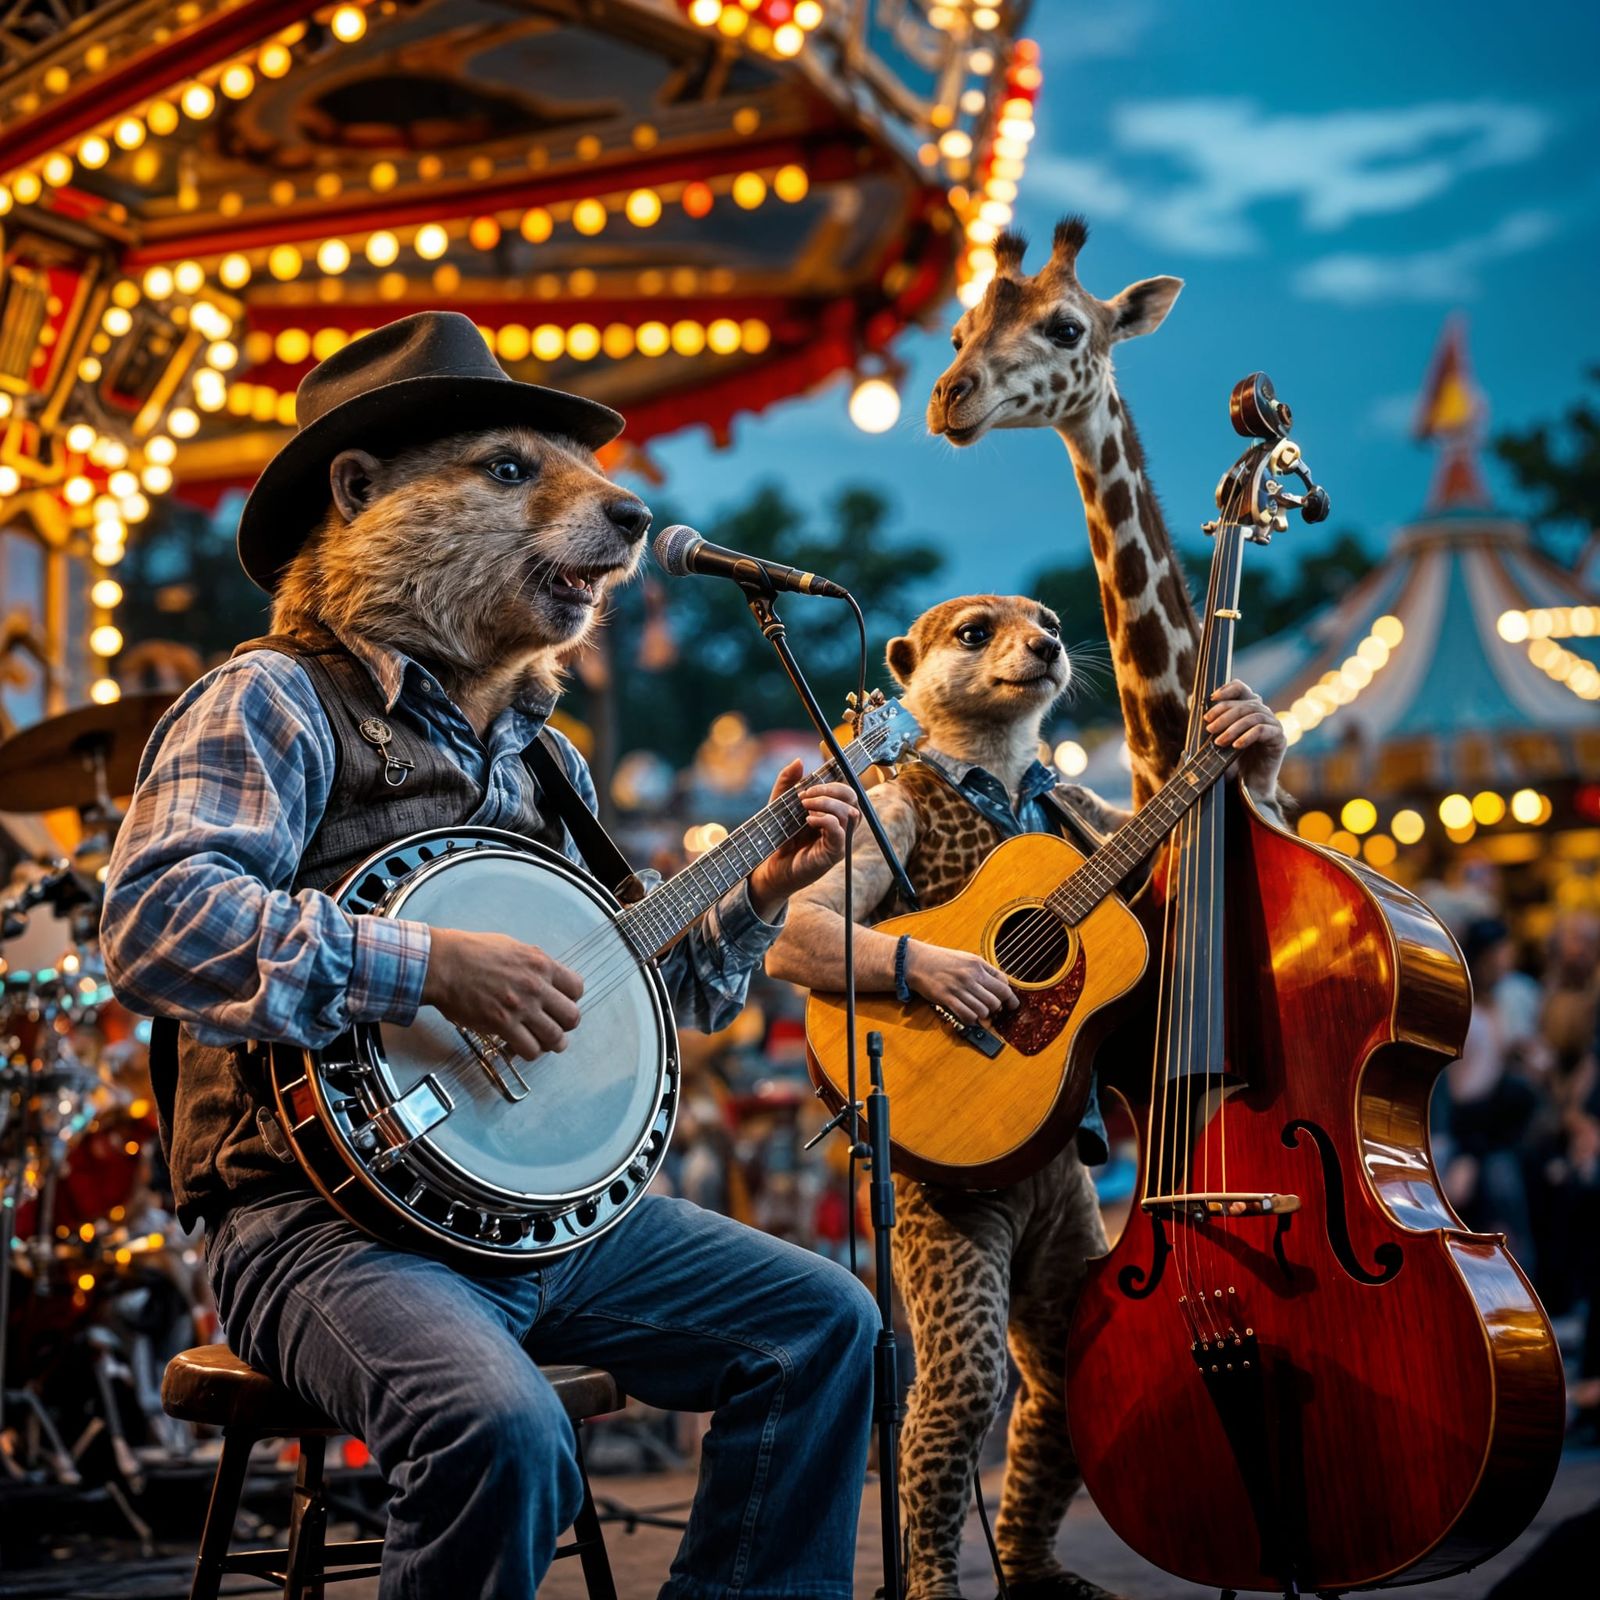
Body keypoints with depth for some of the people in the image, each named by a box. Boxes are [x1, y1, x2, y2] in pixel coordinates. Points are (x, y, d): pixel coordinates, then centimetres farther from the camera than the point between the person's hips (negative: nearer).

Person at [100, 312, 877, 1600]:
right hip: (329, 1214, -8)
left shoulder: (536, 751, 19)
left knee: (823, 1323, 1)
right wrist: (428, 968, -27)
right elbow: (153, 923, -23)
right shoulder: (279, 702, -6)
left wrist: (757, 895, 12)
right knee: (501, 1431, -33)